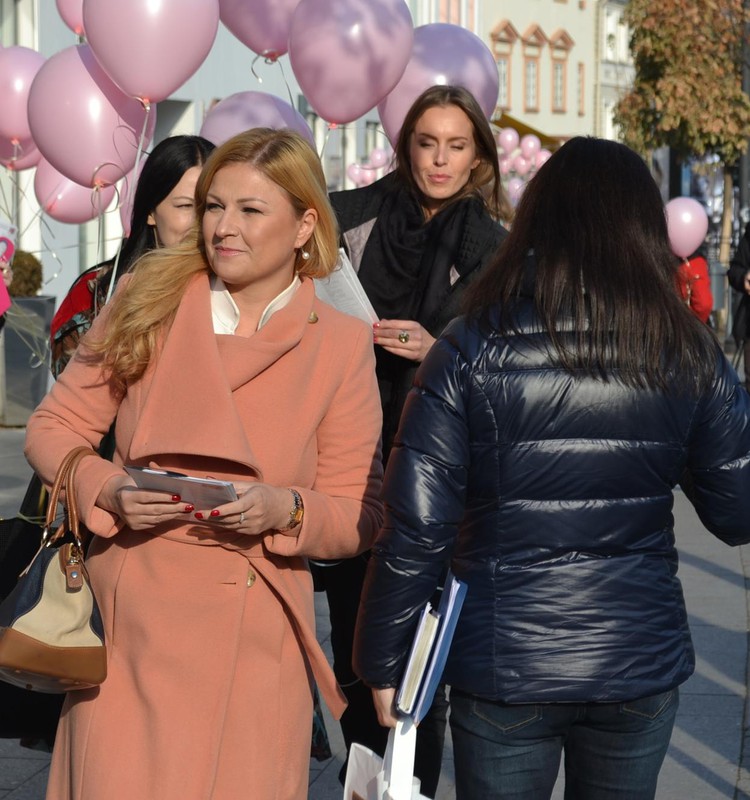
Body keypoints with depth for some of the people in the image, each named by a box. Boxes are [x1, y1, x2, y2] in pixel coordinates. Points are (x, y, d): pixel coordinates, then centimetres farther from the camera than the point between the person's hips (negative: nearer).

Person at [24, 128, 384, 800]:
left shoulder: (342, 345, 0)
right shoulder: (147, 302, 3)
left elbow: (359, 517, 3)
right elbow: (54, 426, 8)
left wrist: (284, 510, -17)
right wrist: (109, 492, -12)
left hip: (254, 642, 0)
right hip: (130, 627, 1)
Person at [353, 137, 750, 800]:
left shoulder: (471, 350, -11)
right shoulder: (691, 354, -6)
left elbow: (415, 528, -12)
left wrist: (385, 663, -1)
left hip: (501, 667, -2)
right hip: (642, 665, 2)